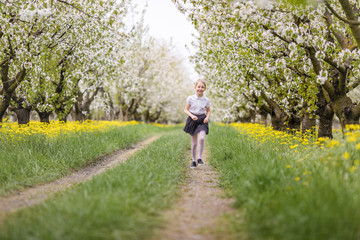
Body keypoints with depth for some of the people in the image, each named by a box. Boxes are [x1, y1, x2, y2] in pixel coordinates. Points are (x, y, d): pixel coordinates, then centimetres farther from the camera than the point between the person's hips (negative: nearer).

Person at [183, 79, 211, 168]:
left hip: (202, 120, 0)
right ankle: (193, 160, 20)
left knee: (201, 138, -23)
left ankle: (200, 158, -7)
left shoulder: (206, 100, -1)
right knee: (194, 142, 4)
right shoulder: (190, 98, -5)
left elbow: (208, 111, 13)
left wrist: (207, 117, -8)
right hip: (193, 120, 0)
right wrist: (192, 115, -17)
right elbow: (186, 110, 0)